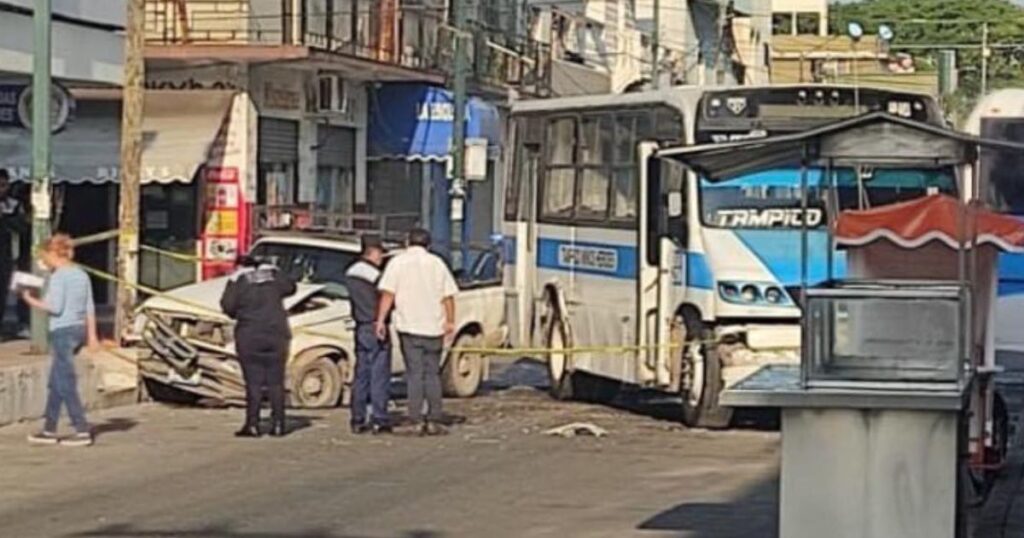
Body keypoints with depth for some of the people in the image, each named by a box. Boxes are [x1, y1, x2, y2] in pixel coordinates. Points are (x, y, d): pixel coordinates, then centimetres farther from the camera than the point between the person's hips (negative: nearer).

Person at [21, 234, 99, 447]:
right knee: (56, 383, 15)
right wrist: (92, 334, 15)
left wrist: (32, 301, -4)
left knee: (66, 384, -4)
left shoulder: (58, 276, -12)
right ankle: (49, 430, 19)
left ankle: (82, 431, -7)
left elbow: (55, 307, -17)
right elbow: (90, 307, 13)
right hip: (79, 328, 9)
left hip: (63, 331, -9)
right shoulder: (81, 274, 13)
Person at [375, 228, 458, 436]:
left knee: (415, 373, 0)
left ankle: (417, 419, -6)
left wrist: (381, 320, -6)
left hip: (409, 327, -2)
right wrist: (450, 321, 12)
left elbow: (388, 294, -7)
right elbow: (448, 296, 5)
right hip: (434, 326, 2)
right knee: (432, 374, 10)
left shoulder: (398, 263, 1)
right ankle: (433, 420, 9)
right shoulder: (437, 263, 8)